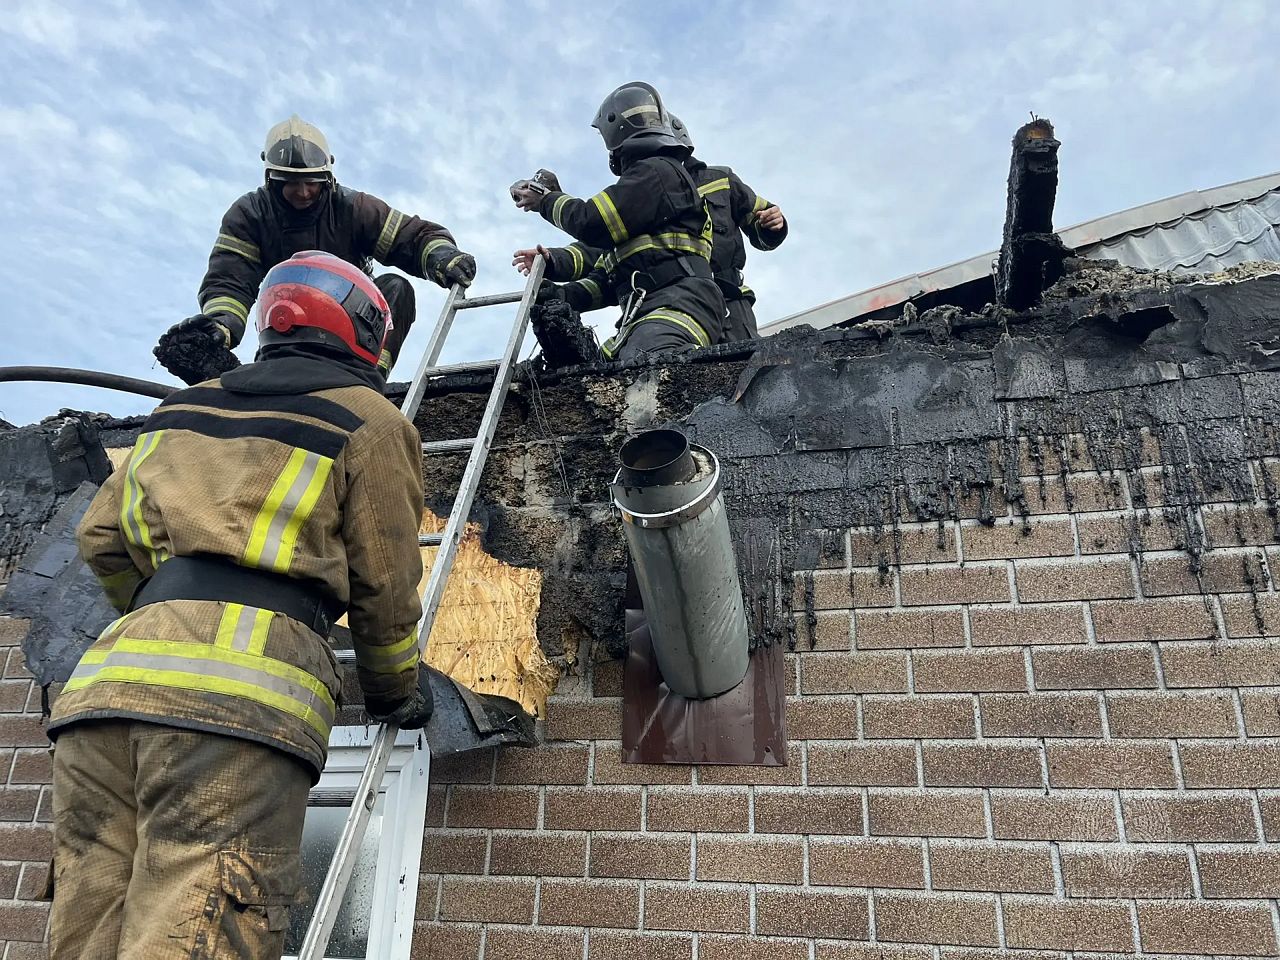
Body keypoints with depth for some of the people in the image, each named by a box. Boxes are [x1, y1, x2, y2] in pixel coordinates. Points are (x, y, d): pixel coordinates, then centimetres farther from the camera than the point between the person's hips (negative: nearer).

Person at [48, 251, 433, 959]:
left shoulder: (182, 406, 27)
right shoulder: (367, 418, 9)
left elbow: (102, 538, 26)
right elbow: (385, 585, 9)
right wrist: (396, 694, 24)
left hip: (104, 681, 7)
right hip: (242, 697, -6)